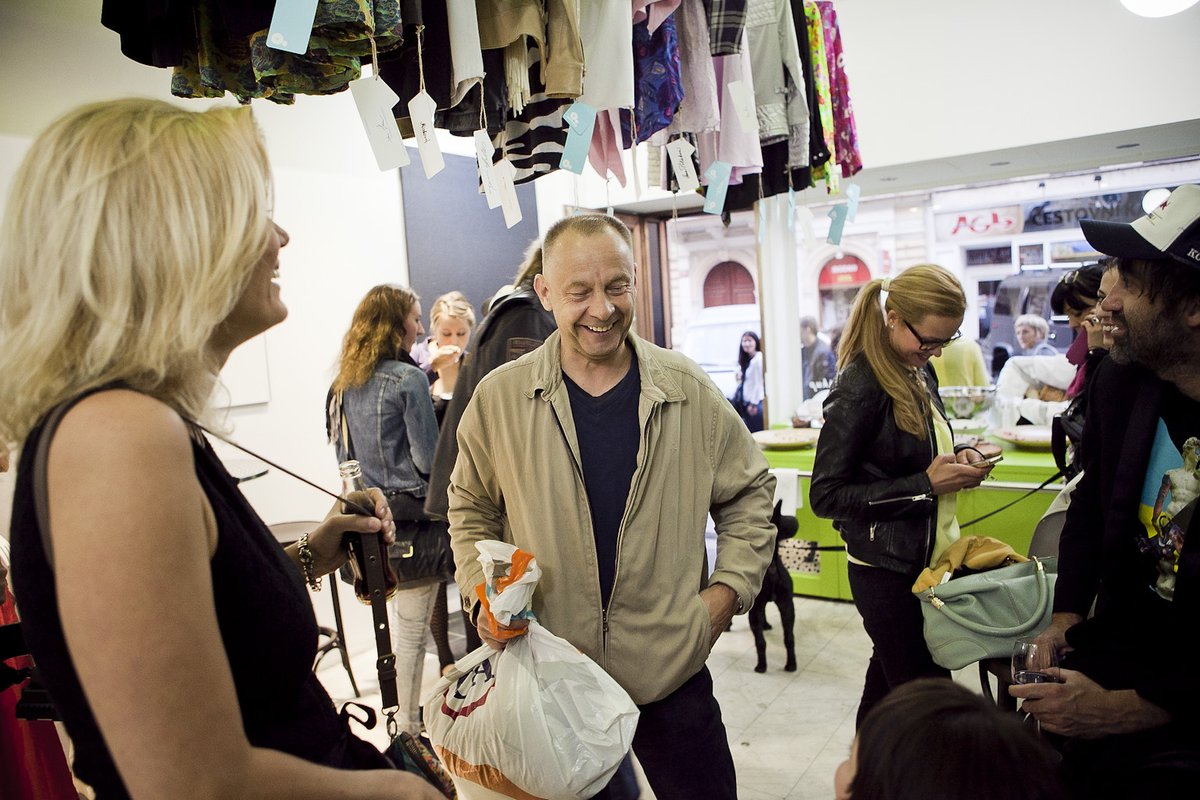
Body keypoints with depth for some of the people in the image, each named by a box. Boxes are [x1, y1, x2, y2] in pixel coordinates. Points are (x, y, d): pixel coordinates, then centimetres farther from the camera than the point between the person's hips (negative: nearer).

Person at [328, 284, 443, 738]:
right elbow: (428, 457, -14)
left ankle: (399, 712, 34)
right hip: (411, 512, -8)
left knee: (395, 617, 20)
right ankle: (409, 728, 14)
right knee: (413, 628, 3)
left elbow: (340, 448, 15)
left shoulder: (344, 382, 7)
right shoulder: (408, 379, -15)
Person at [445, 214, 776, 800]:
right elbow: (472, 511, 8)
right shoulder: (499, 398, -6)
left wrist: (731, 586, -2)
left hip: (674, 670, 1)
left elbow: (749, 493, 8)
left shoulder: (689, 391, -4)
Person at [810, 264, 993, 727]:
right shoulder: (859, 388, -19)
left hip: (927, 559, 8)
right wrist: (925, 484, -21)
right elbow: (826, 496, -20)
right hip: (887, 572, -8)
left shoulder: (920, 375, 6)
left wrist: (955, 460, -1)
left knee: (888, 683, 20)